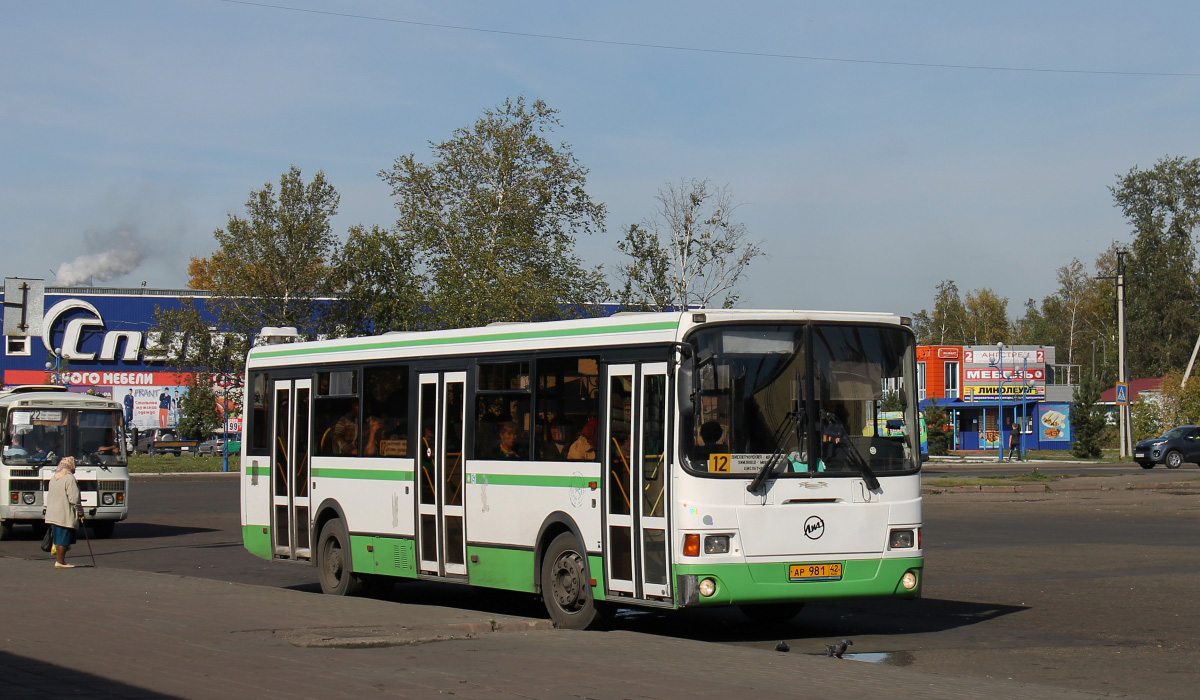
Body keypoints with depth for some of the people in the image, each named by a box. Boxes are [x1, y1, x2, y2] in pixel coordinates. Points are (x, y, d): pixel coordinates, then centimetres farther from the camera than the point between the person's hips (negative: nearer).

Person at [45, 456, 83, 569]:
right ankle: (60, 562, -3)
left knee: (58, 539, 14)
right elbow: (74, 498, -15)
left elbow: (49, 496, 21)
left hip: (52, 514, 8)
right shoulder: (69, 478, -12)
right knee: (63, 539, -4)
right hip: (65, 515, -8)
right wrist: (80, 512, -7)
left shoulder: (53, 478, 15)